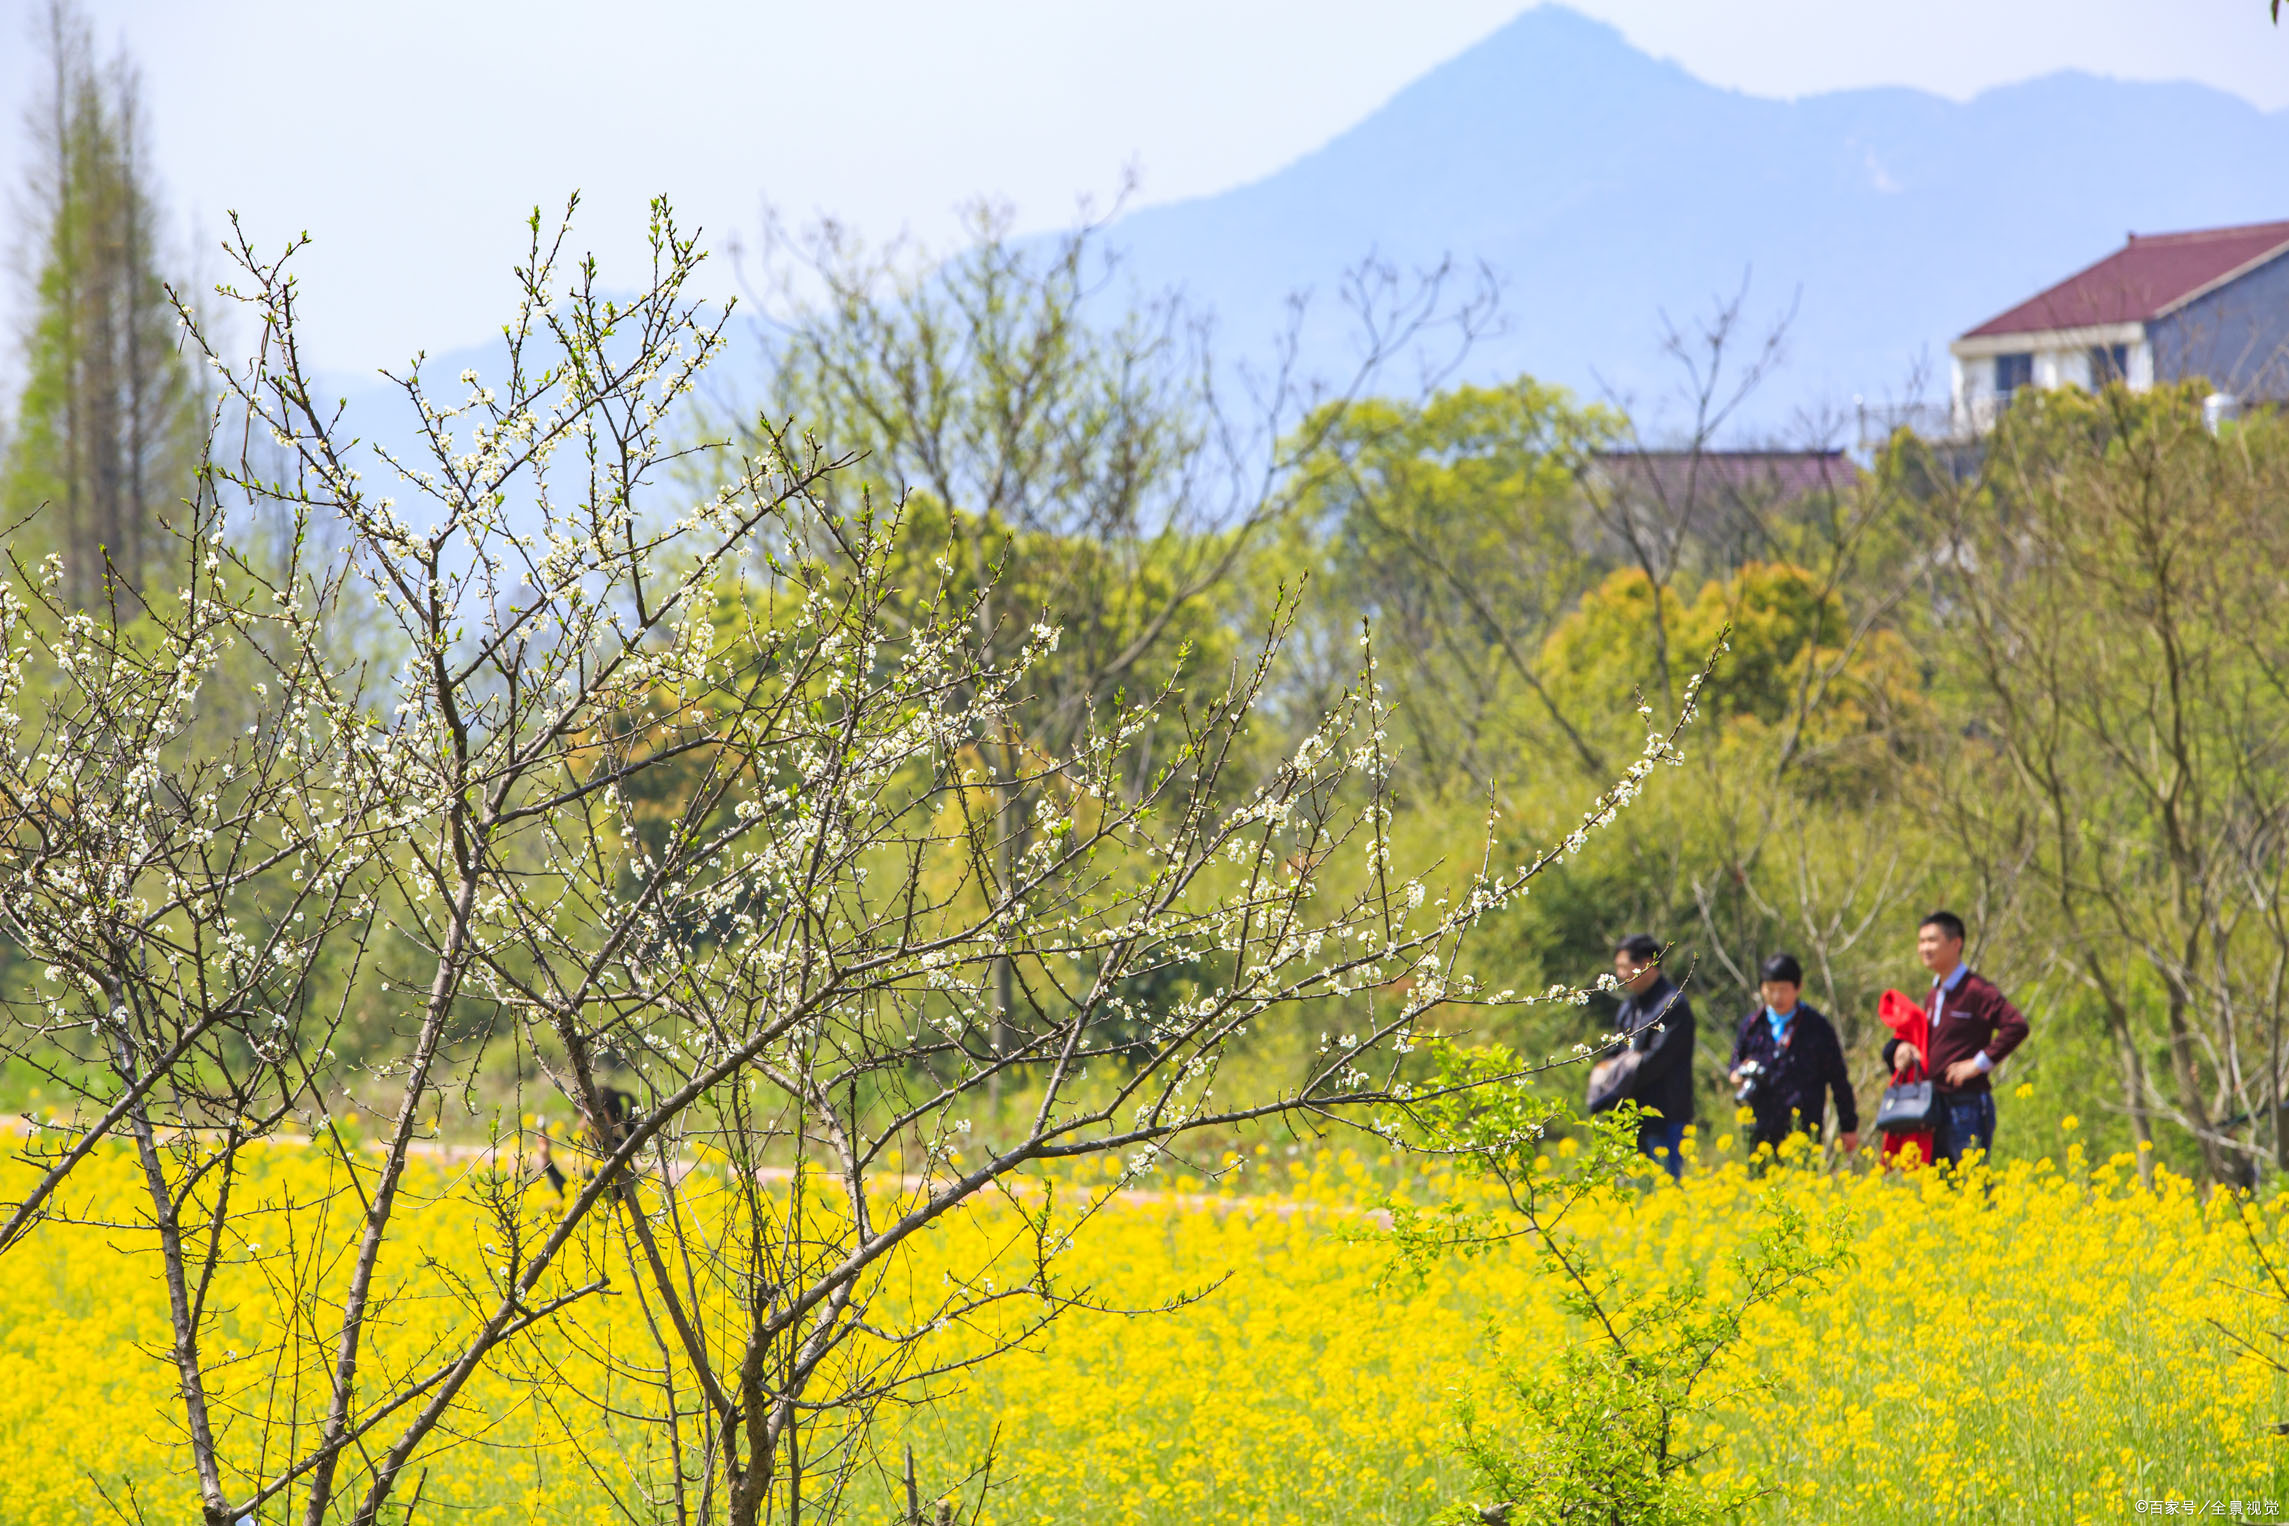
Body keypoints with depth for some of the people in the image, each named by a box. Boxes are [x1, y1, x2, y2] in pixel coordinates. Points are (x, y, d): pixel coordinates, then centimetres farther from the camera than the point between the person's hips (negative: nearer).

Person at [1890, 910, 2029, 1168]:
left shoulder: (1977, 991, -11)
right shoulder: (1932, 998, 15)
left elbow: (2017, 1026, -22)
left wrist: (1979, 1063, -18)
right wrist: (1904, 1048, 3)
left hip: (1968, 1107, -8)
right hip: (1936, 1108, 8)